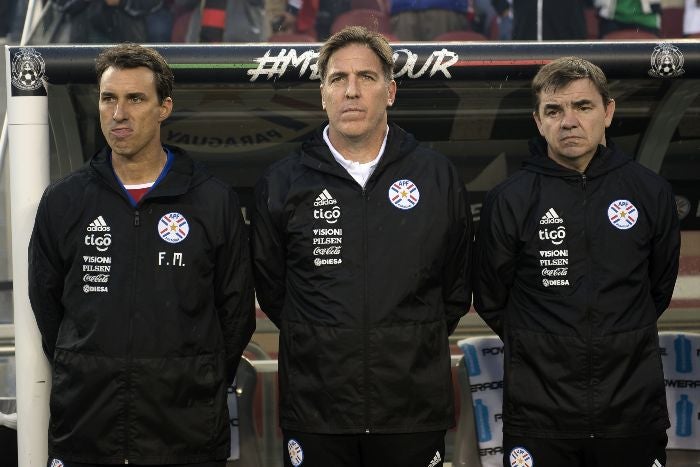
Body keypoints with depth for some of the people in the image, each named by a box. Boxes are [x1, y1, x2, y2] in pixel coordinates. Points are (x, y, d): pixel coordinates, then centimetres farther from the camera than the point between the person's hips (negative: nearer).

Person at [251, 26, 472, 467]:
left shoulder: (439, 177, 4)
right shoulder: (282, 183, 4)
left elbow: (457, 286, 13)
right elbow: (270, 287, 12)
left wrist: (414, 344, 10)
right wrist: (324, 344, 9)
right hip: (315, 409, 0)